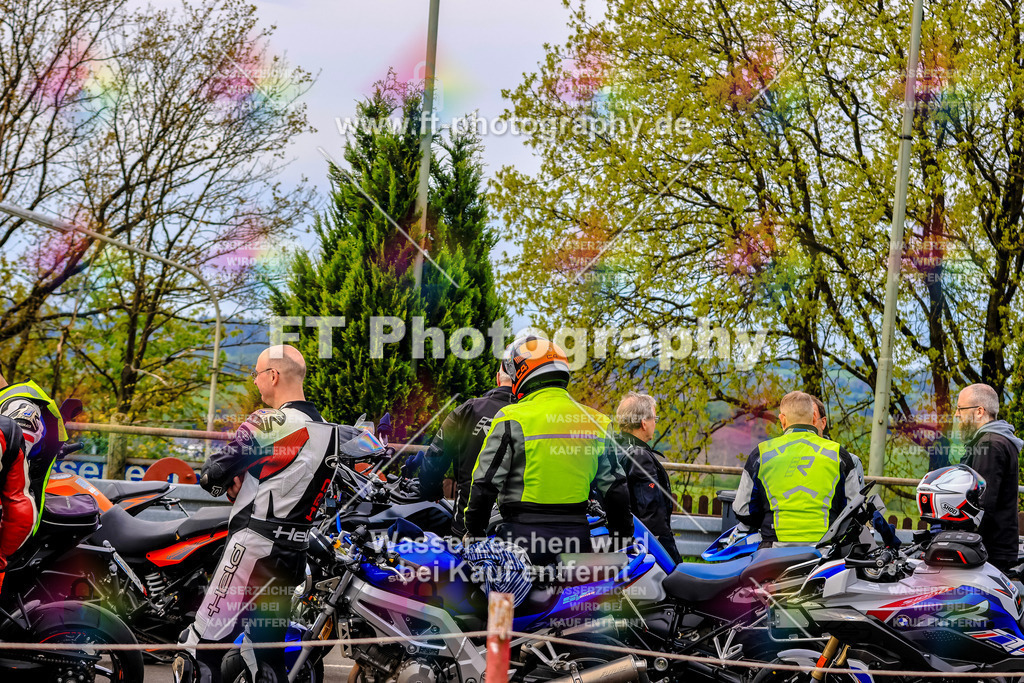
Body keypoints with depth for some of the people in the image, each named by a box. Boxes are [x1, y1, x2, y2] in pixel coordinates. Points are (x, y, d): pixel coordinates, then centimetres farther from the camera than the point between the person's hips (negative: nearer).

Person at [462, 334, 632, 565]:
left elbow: (486, 483, -6)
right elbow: (615, 487, 11)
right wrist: (622, 537, 20)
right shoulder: (595, 421, 9)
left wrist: (473, 532, 6)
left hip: (524, 533, -4)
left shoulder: (512, 419, -7)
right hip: (577, 535, 5)